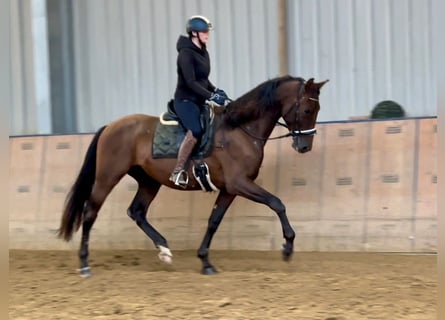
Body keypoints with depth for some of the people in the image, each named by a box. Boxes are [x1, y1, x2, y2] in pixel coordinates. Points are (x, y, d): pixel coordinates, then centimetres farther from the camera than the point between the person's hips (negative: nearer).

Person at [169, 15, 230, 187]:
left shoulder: (203, 53, 13)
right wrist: (211, 96, -26)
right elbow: (190, 82, -22)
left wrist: (216, 90, 6)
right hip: (185, 100, -9)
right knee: (195, 131, -31)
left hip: (200, 100, 9)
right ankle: (177, 172, -27)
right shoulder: (186, 53, -14)